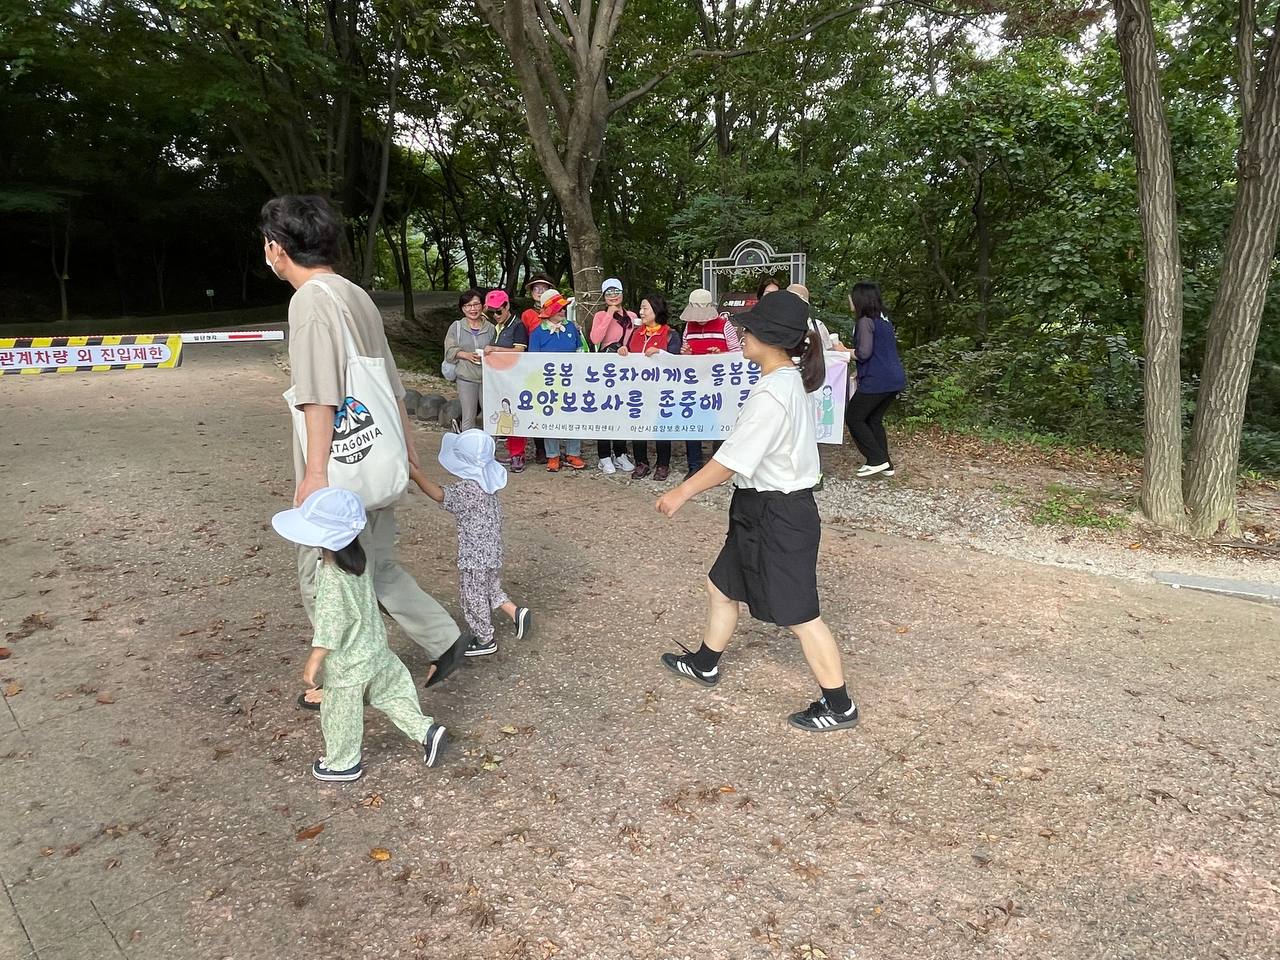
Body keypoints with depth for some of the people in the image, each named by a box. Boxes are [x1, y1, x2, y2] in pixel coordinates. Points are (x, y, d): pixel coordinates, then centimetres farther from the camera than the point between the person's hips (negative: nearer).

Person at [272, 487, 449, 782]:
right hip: (375, 649, 8)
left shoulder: (332, 578, -31)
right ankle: (426, 730, 22)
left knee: (341, 714, 15)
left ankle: (343, 763, 34)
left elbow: (330, 626, -25)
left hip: (347, 662, -7)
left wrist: (313, 662, -15)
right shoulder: (357, 558, -7)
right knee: (391, 692, 23)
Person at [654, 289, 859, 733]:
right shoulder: (791, 381, 6)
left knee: (798, 614, 2)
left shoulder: (771, 395, -25)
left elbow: (733, 459, -23)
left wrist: (682, 492, -15)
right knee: (722, 585, 22)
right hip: (762, 511, 10)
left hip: (776, 517, -10)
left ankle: (838, 706, 16)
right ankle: (705, 664, 43)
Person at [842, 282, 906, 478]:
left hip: (877, 381, -9)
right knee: (873, 419, 19)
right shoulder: (883, 320, 16)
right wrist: (851, 351, 20)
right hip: (895, 379, 9)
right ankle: (886, 464, 19)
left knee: (853, 417, 3)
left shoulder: (865, 321, -12)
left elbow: (864, 353, -19)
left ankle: (877, 460, 0)